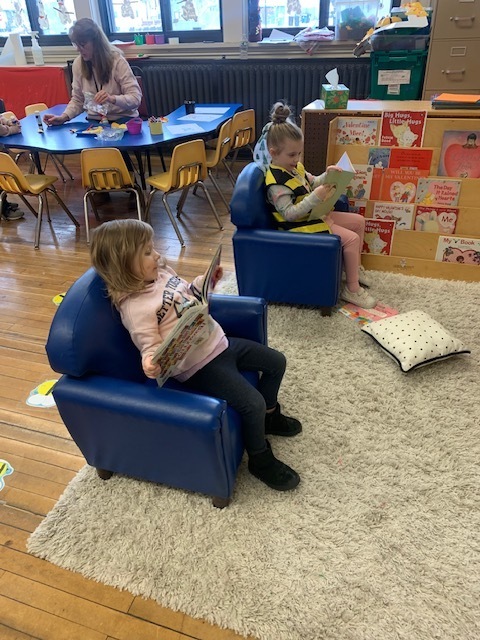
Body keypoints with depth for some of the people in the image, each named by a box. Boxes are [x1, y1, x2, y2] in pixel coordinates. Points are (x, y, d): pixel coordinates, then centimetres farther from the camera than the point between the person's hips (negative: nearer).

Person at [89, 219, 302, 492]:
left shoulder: (161, 271, 4)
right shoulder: (134, 307, -22)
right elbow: (151, 347, -23)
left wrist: (204, 281, 12)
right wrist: (151, 365, -43)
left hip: (219, 342, 9)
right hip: (199, 365, -9)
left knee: (276, 361, 14)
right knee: (252, 402, -18)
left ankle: (270, 415, 38)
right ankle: (260, 459, 11)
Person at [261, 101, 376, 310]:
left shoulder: (295, 166, 5)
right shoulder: (276, 182, -24)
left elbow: (312, 183, 19)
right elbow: (289, 213, -29)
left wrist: (327, 175, -2)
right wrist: (316, 197, -35)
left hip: (314, 214, 10)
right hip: (301, 225, -10)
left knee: (359, 221, 14)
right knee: (351, 238, -16)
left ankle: (355, 267, 29)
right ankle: (352, 289, -2)